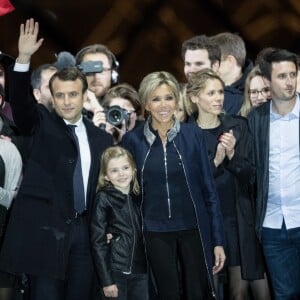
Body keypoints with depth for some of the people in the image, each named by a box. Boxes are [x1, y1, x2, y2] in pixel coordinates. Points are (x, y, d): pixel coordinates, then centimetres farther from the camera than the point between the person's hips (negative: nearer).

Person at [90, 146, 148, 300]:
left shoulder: (138, 196, 9)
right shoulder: (104, 199, -3)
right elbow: (97, 242, -6)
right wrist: (106, 280, -11)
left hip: (141, 271, 4)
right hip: (116, 273, -4)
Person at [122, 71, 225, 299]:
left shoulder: (192, 135, -2)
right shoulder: (133, 140, -1)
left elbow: (208, 188, 0)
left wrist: (218, 240, -2)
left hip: (193, 228, 0)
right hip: (156, 233, 0)